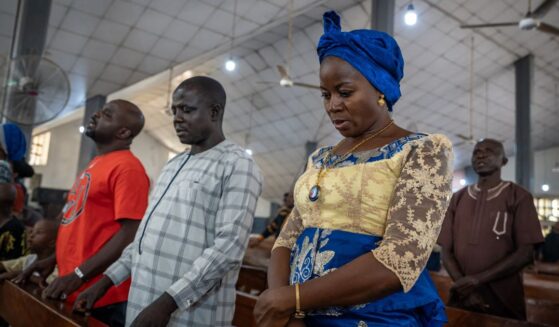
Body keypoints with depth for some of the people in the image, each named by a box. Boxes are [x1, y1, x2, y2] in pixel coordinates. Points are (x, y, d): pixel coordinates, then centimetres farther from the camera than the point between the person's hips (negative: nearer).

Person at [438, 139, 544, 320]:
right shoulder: (457, 199, 7)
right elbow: (447, 252, 4)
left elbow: (525, 253, -9)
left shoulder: (519, 197, -1)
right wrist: (466, 289, -12)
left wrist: (477, 280, -16)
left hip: (504, 301, -2)